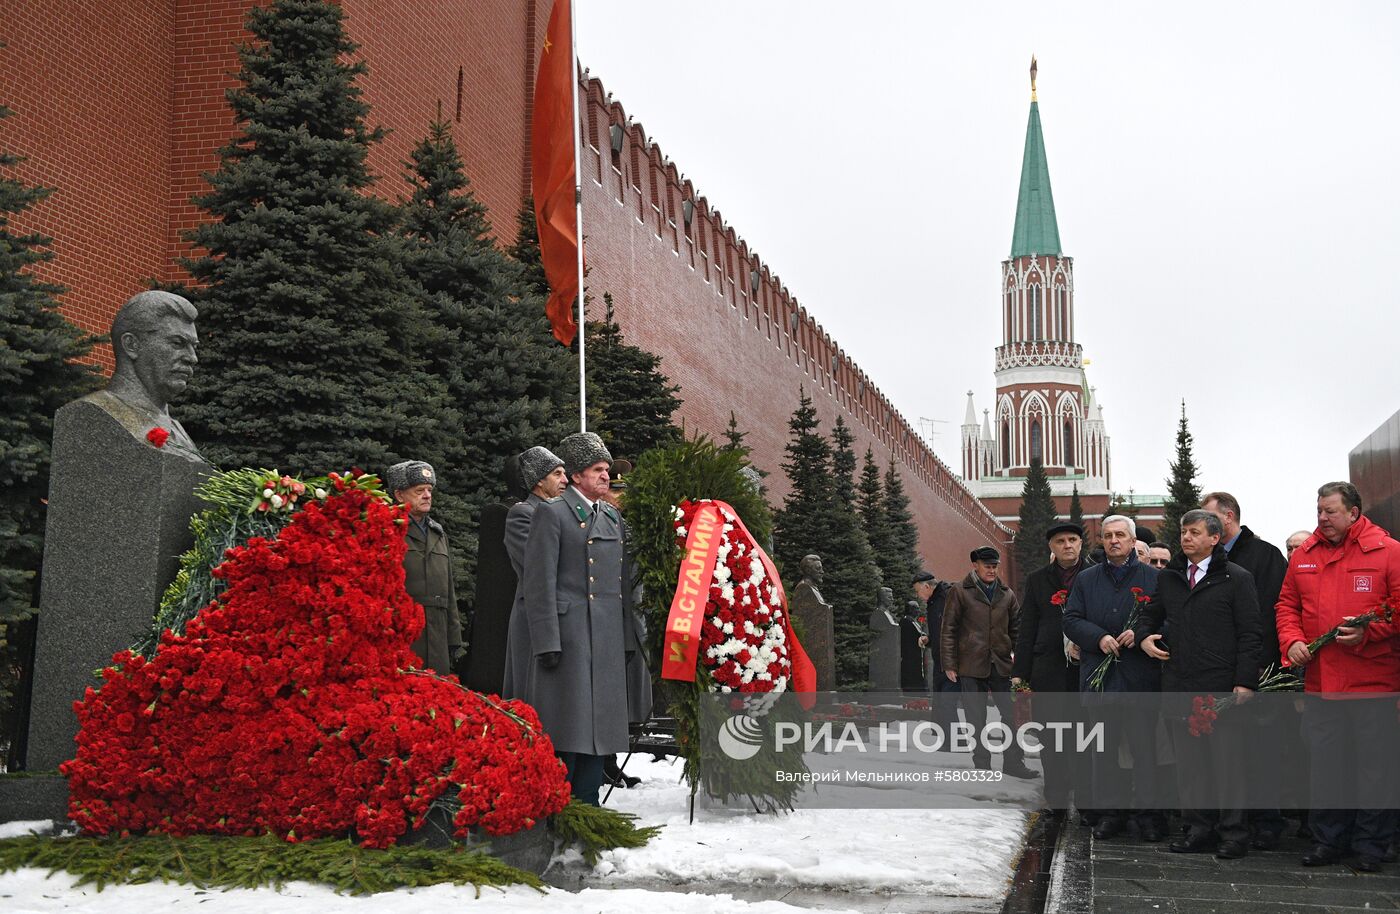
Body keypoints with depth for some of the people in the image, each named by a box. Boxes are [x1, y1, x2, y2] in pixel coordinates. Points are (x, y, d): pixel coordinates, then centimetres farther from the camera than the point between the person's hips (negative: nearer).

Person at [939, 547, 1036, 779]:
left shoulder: (1007, 595, 12)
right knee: (976, 720, 3)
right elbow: (948, 631, 1)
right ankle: (982, 765, 13)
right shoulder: (960, 593, 1)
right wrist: (949, 664, -4)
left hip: (1001, 665, 3)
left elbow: (1016, 630, 16)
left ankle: (1012, 763, 8)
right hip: (971, 666, -3)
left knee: (1012, 715, -1)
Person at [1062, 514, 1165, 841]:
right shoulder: (1086, 579, 13)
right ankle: (1110, 811, 16)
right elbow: (1071, 620, 7)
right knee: (1103, 748, 7)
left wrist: (1140, 634, -15)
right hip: (1099, 676, 3)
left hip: (1140, 679, -3)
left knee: (1145, 747, -2)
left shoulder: (1153, 578, 5)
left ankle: (1148, 813, 6)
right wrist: (1099, 637, -10)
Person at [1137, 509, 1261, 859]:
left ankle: (1233, 833, 8)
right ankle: (1199, 828, 17)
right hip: (1181, 686, 5)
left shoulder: (1236, 578, 0)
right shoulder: (1168, 577, 14)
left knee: (1228, 761, -1)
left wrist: (1245, 682, -11)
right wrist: (1144, 637, 5)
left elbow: (1249, 633, -4)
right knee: (1188, 761, 8)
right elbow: (1150, 615, 27)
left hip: (1223, 686, -5)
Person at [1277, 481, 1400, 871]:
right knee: (1323, 764, 11)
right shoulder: (1303, 555, 9)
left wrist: (1368, 633, -18)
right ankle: (1328, 839, 23)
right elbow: (1287, 605, 13)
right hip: (1319, 681, 4)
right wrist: (1292, 641, -3)